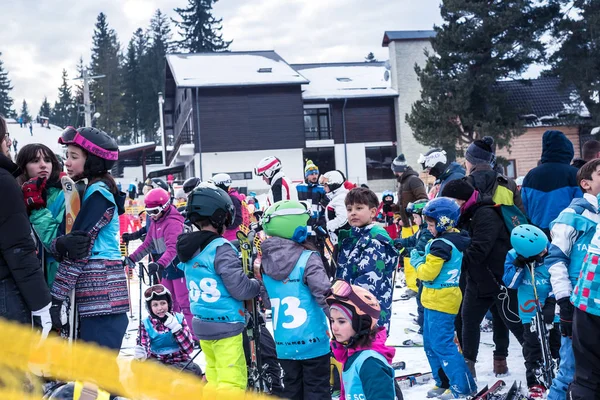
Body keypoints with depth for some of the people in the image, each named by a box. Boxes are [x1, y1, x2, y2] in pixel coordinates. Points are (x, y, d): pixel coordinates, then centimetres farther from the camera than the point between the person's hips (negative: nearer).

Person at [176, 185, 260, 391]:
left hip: (202, 325, 8)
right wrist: (258, 283, 1)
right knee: (233, 383, -2)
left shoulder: (189, 249, 5)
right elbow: (241, 289, -19)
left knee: (214, 379, 18)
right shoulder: (221, 248, -18)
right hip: (225, 326, -8)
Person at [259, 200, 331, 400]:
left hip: (284, 344, 5)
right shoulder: (308, 259, -16)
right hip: (312, 341, -5)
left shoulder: (265, 262, 1)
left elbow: (267, 300, 7)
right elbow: (325, 295, -20)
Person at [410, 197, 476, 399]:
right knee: (431, 344, 17)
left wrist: (416, 261, -4)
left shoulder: (441, 245, -21)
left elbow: (428, 273, -20)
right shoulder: (457, 240, 10)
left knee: (441, 345, -5)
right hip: (437, 300, 10)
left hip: (440, 302, -10)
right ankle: (443, 383, 25)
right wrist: (424, 257, 6)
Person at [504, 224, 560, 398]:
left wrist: (551, 303, -18)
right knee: (532, 349, 6)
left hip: (551, 312, -1)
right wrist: (518, 266, -26)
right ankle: (536, 383, 18)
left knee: (556, 346, 10)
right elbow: (510, 283, -11)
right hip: (530, 312, 1)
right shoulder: (513, 257, -11)